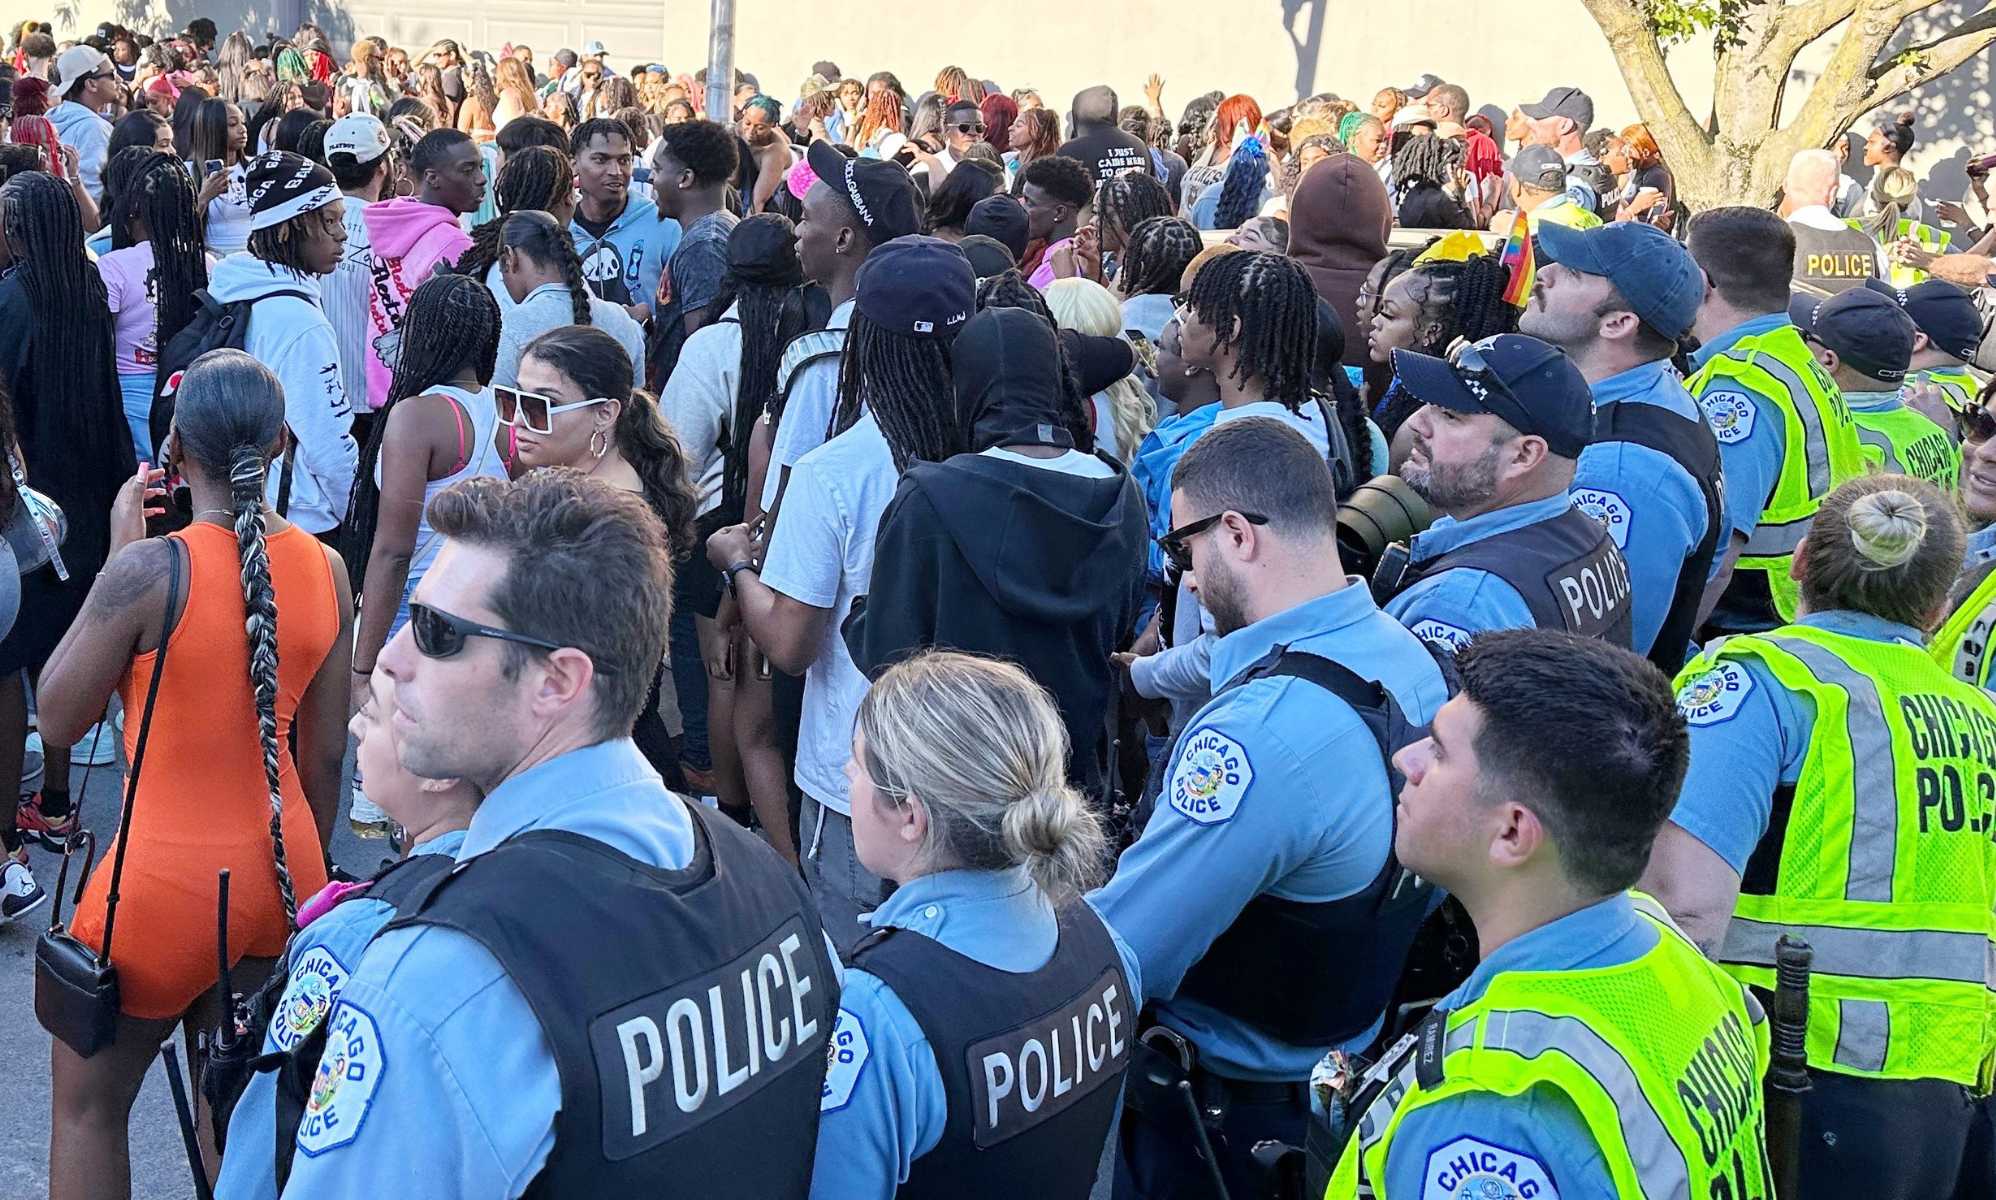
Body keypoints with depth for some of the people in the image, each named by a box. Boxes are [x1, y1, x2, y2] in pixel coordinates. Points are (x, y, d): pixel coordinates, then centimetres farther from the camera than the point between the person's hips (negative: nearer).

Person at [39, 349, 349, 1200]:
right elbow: (326, 754, 5)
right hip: (278, 871, 5)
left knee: (86, 1104, 14)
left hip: (168, 878, -5)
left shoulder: (151, 568, -21)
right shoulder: (325, 568, -4)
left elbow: (58, 719, -6)